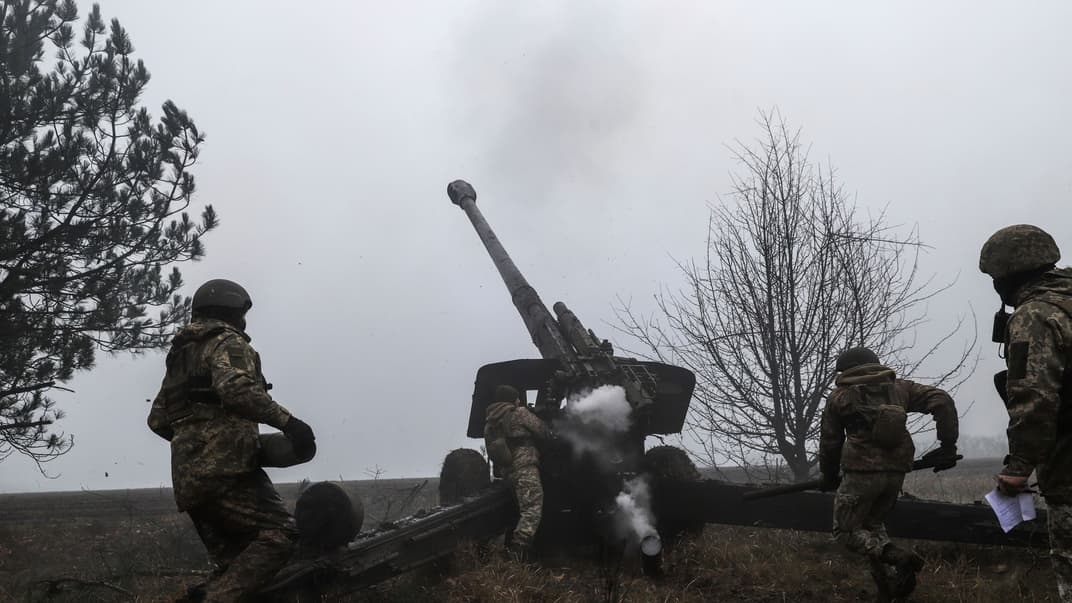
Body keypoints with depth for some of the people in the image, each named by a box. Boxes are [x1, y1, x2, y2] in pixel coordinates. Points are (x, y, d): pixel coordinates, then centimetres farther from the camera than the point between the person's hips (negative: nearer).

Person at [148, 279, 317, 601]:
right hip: (224, 468, -9)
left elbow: (157, 419, 28)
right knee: (278, 536, -15)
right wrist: (285, 420, -25)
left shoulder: (180, 355, 27)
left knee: (233, 564, 10)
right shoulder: (228, 342, -1)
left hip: (189, 477, 9)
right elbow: (236, 387, -23)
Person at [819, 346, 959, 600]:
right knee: (872, 524, 23)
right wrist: (948, 444, 5)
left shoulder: (839, 397, 6)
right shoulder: (898, 387, 14)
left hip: (862, 470, -5)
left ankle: (896, 557, -18)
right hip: (897, 470, 5)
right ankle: (892, 586, 9)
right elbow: (942, 400, 4)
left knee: (846, 531, 6)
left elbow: (830, 441, 10)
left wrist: (829, 476, 25)